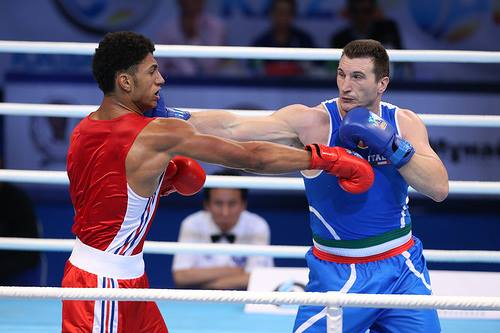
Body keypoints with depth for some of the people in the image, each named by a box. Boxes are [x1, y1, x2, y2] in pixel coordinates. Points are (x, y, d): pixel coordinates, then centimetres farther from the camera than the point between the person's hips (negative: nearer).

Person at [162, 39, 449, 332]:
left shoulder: (404, 123, -2)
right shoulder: (311, 122, -13)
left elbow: (439, 189, -11)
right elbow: (232, 127, -21)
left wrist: (392, 146, -23)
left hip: (402, 269, 3)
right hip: (339, 276, -3)